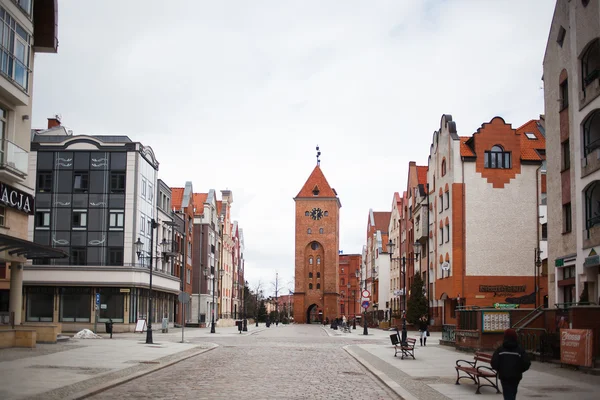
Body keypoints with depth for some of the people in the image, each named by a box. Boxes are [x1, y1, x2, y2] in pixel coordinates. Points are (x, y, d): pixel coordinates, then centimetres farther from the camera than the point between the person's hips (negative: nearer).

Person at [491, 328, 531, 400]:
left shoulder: (500, 349, -4)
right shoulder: (520, 350, -2)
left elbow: (494, 363, -11)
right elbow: (527, 363, -8)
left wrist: (499, 370, 8)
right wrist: (519, 371, 9)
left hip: (504, 376, -2)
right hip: (516, 376, 2)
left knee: (507, 394, -1)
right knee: (513, 393, 20)